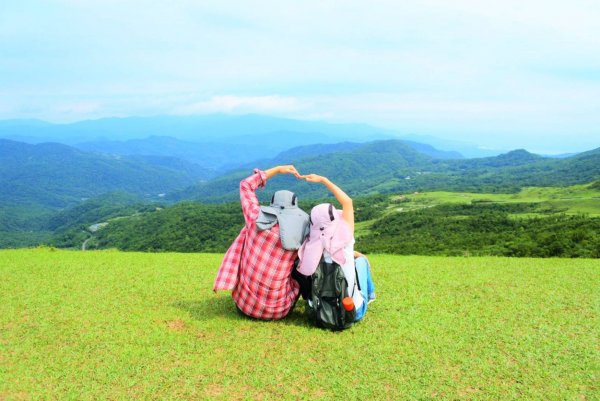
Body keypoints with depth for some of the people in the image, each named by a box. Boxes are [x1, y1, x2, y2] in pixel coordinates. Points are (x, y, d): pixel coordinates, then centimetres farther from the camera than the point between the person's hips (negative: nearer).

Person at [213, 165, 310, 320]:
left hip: (244, 303, 0)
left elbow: (246, 185, 11)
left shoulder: (257, 218, -6)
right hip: (278, 311, 1)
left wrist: (277, 169, 13)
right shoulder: (302, 232, -4)